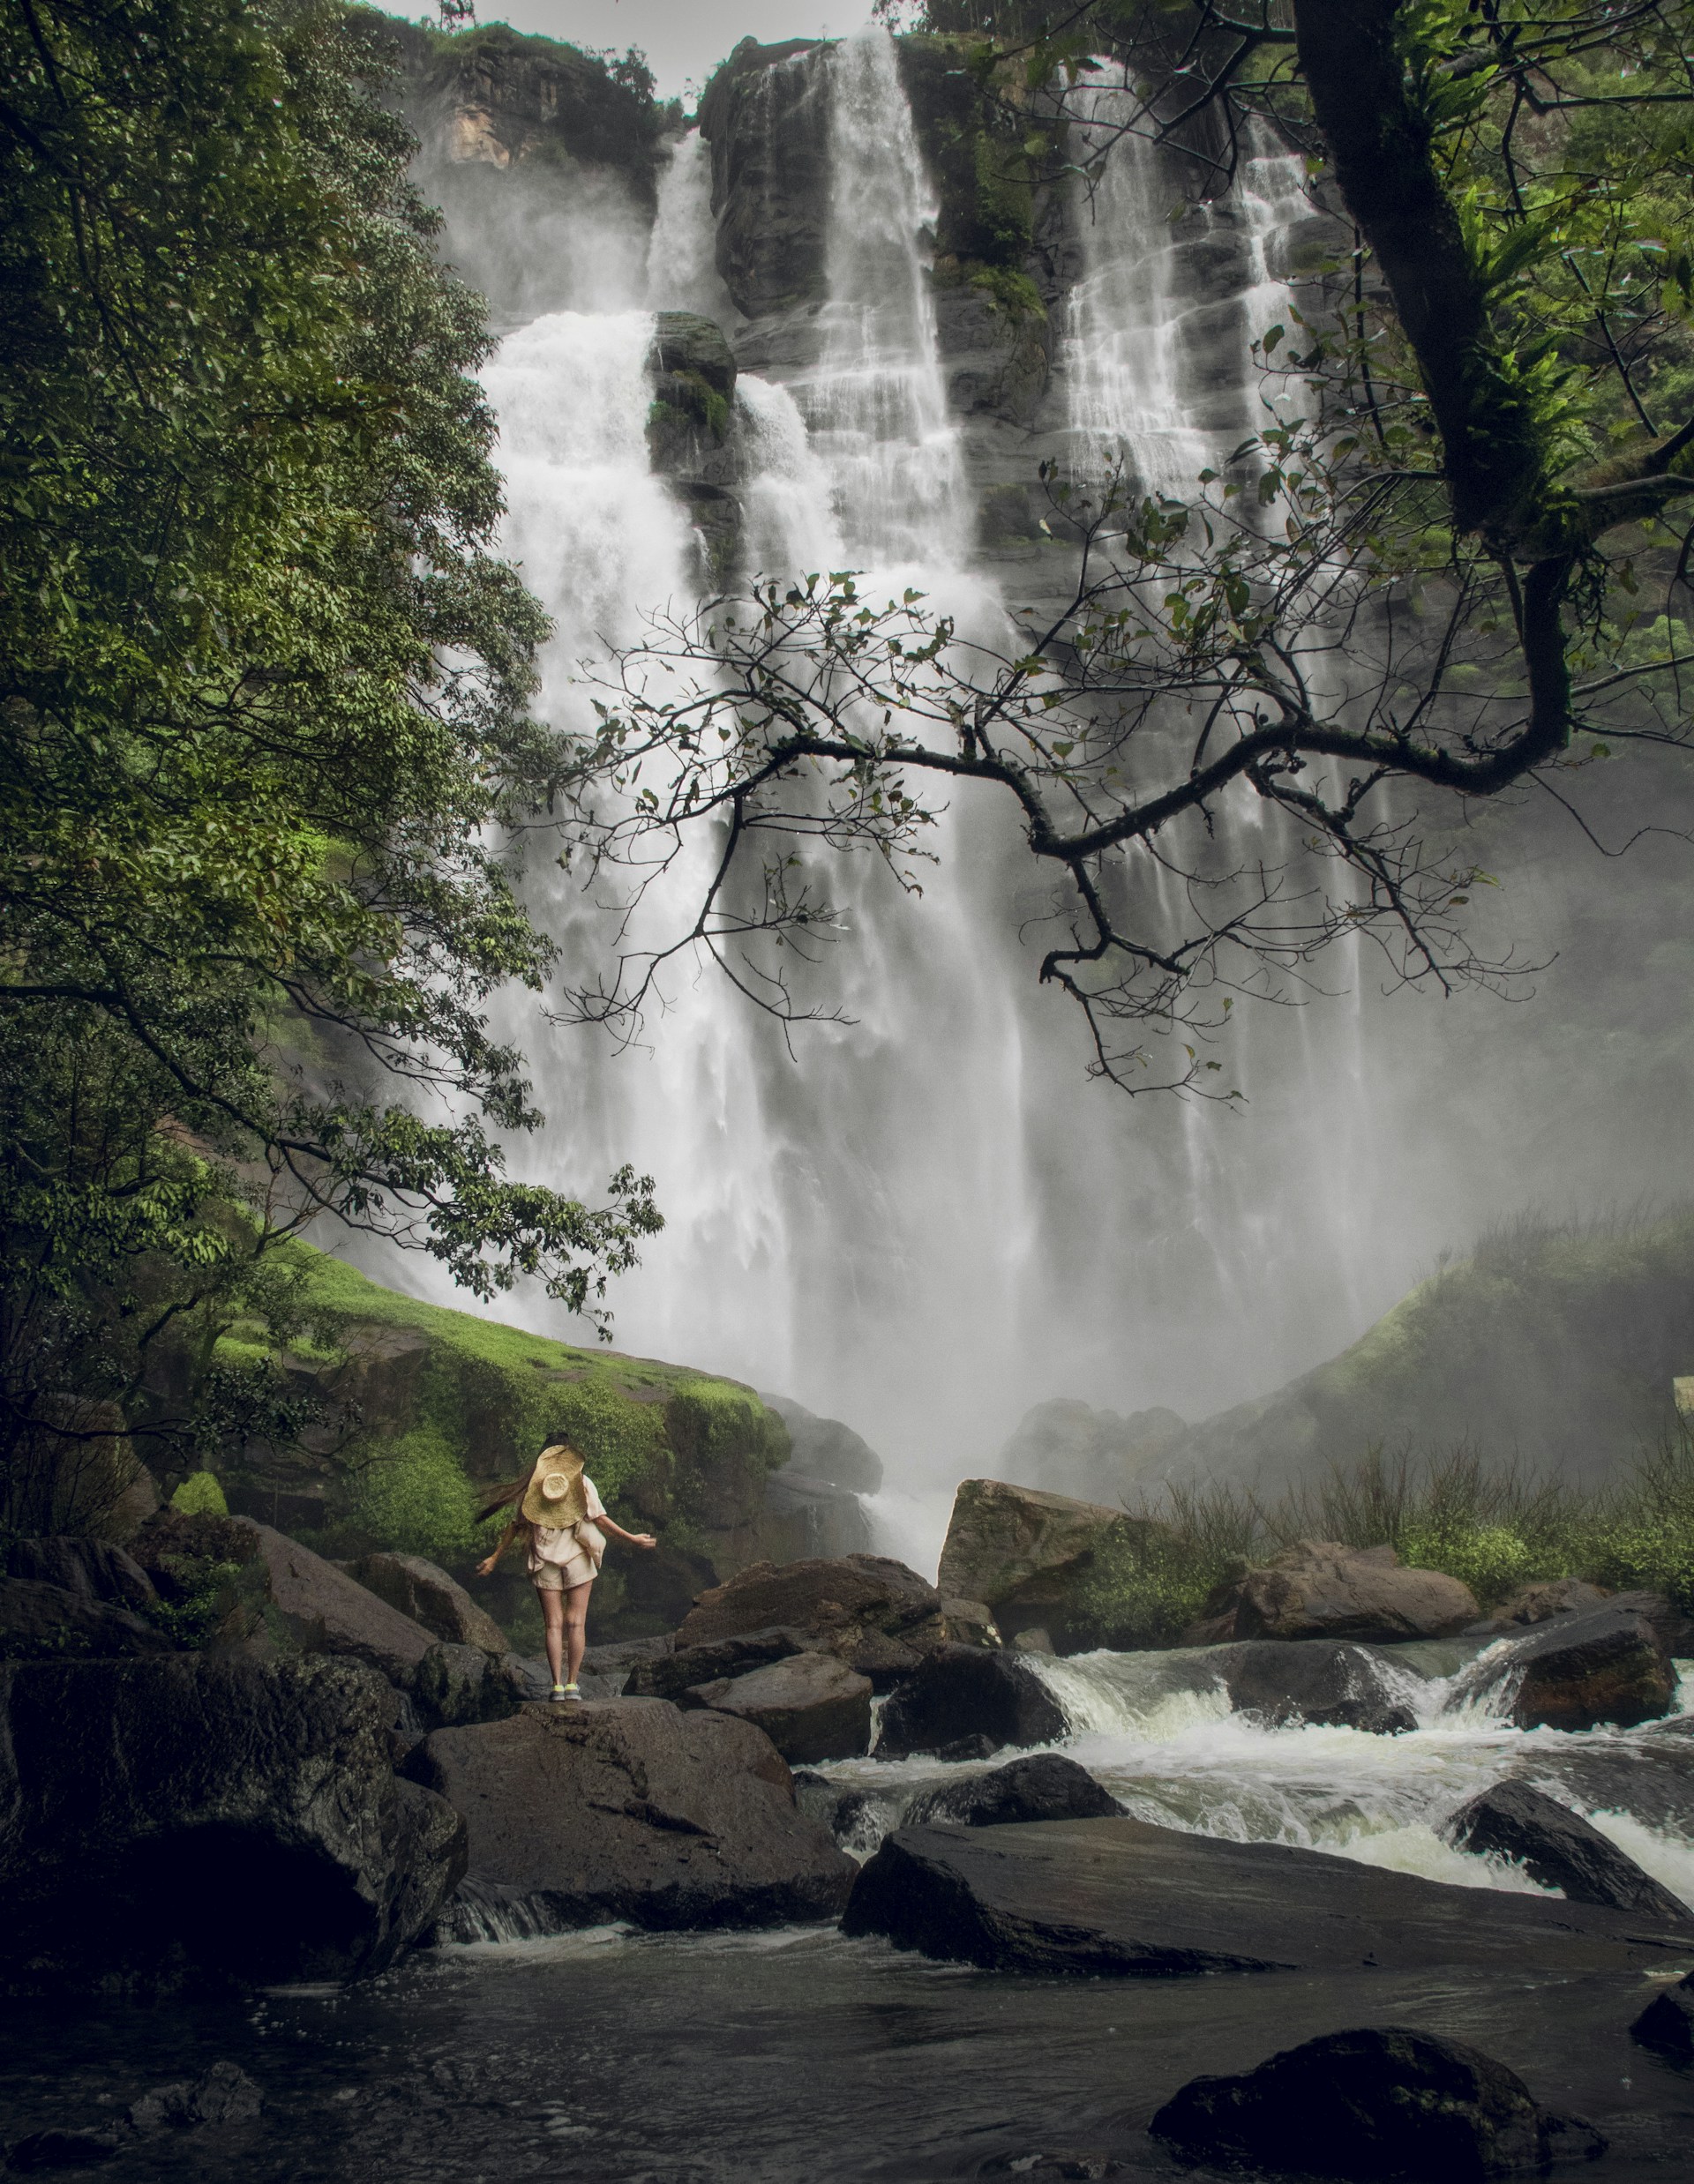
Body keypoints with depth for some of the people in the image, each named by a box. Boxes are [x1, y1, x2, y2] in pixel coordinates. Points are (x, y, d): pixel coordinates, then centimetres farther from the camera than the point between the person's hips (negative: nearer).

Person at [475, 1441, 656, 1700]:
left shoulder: (533, 1485, 5)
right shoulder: (583, 1483, 0)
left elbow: (515, 1525, 6)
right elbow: (600, 1519, -6)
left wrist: (494, 1558, 13)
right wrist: (631, 1539, 2)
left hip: (545, 1562, 1)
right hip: (577, 1558, -1)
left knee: (554, 1624, 2)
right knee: (576, 1622, 2)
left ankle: (557, 1685, -5)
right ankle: (572, 1684, -3)